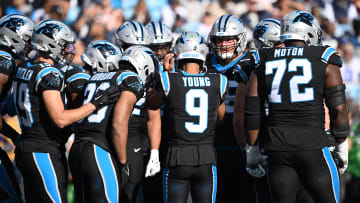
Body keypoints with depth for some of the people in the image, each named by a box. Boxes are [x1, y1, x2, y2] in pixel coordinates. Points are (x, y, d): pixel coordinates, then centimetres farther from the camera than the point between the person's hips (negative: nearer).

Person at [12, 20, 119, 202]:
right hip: (44, 153, -9)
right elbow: (60, 119, -21)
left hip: (25, 148, 9)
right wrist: (95, 104, -16)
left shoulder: (23, 69, 10)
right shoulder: (49, 75, -17)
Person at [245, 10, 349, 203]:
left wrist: (252, 149, 17)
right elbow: (338, 108, -2)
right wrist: (341, 145, 9)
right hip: (313, 146, -3)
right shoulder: (325, 62, 0)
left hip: (277, 148, 3)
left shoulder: (263, 64, 9)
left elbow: (252, 112, 9)